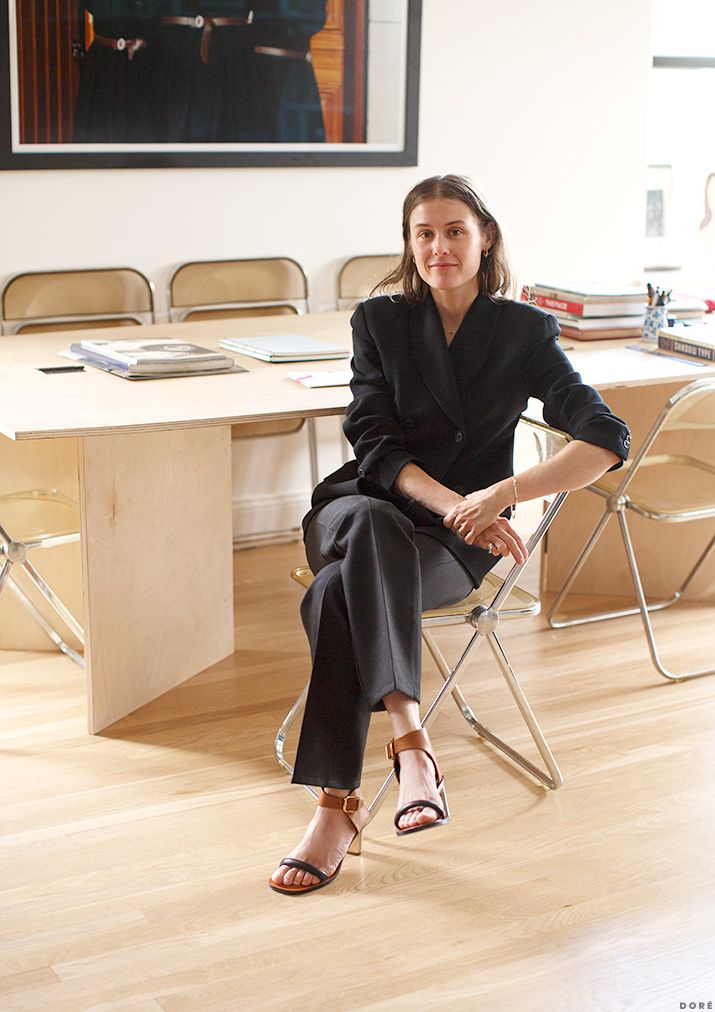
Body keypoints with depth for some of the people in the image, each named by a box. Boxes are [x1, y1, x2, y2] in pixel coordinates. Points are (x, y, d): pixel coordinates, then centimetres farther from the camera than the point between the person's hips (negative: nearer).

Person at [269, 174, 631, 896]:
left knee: (339, 594, -34)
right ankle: (409, 737, -37)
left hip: (454, 542, -1)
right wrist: (452, 502, -20)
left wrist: (500, 495, -23)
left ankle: (338, 801, -32)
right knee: (372, 525, -38)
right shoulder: (380, 321, 8)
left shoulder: (524, 333, 2)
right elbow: (373, 444, -2)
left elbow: (607, 440, -10)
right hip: (361, 507, 2)